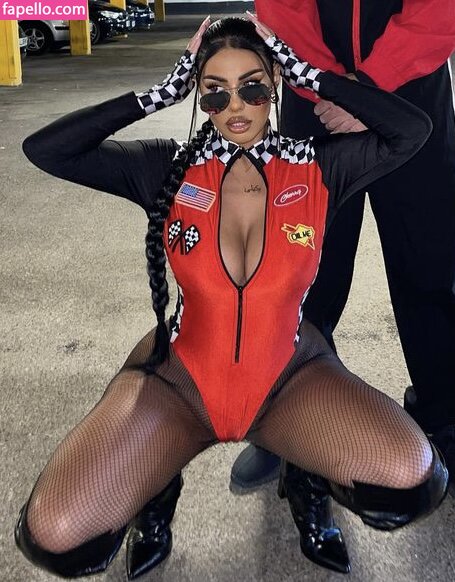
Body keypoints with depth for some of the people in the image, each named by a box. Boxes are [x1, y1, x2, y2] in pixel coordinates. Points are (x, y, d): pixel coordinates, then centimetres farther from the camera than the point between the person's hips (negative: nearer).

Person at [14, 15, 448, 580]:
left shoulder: (317, 169, -3)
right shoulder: (170, 168, -4)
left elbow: (413, 128, -13)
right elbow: (44, 149, -9)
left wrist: (307, 73, -9)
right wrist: (161, 92, -10)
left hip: (289, 375, 1)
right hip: (180, 376, 0)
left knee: (414, 481, -26)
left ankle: (306, 477, 8)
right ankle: (158, 488, 14)